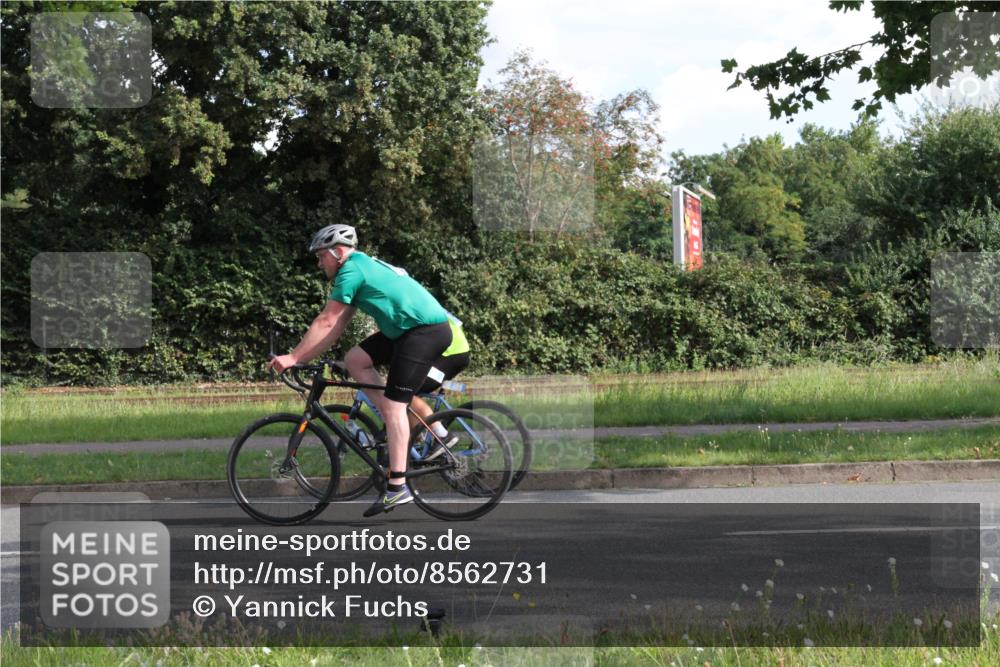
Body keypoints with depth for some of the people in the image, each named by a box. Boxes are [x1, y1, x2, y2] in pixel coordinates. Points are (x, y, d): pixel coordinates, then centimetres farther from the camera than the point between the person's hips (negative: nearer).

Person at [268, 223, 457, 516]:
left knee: (393, 404, -12)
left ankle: (398, 487, -16)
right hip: (410, 330, 10)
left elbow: (326, 322, -11)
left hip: (427, 330, -10)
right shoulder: (365, 266, 21)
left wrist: (294, 357, -7)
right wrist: (304, 357, 18)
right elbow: (338, 325, 21)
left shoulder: (352, 270, -9)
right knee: (355, 359, 9)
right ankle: (398, 425, 9)